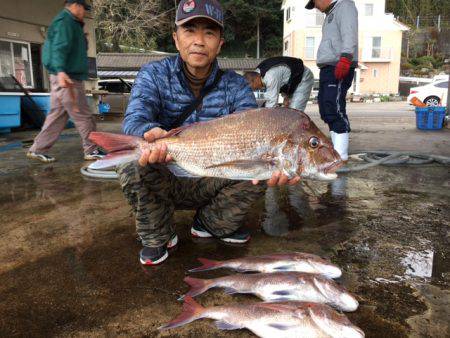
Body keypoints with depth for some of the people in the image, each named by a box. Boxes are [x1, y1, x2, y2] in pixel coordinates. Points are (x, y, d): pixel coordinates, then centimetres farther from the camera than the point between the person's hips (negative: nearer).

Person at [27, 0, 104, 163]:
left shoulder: (71, 23, 23)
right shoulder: (65, 21, -8)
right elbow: (59, 47, -23)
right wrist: (60, 70, -35)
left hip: (65, 77, 10)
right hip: (67, 77, -10)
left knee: (57, 116, 10)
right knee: (84, 117, -5)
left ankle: (37, 149, 13)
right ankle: (91, 151, 4)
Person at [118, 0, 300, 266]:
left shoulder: (235, 86, -6)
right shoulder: (154, 75, -10)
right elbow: (134, 121, -28)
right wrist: (152, 134, -54)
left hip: (209, 185, 2)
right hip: (164, 182, -1)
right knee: (133, 165, -32)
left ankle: (211, 224, 7)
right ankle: (158, 236, -2)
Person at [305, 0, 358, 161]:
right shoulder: (331, 13, 28)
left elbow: (349, 34, -16)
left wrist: (345, 58, -30)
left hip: (339, 69, -10)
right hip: (327, 69, 10)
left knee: (335, 109, -15)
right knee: (326, 111, 8)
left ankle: (341, 154, -14)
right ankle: (338, 149, 14)